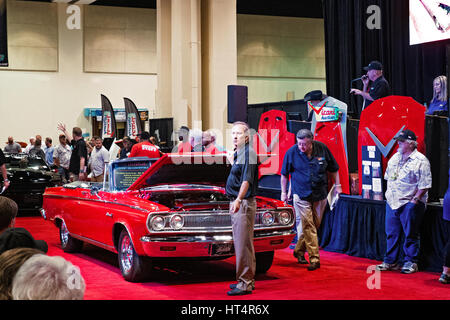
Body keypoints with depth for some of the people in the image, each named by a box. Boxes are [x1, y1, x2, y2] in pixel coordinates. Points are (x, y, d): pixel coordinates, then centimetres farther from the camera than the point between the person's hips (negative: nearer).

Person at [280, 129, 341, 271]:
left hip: (320, 195, 3)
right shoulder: (292, 152, -8)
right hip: (301, 195, -3)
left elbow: (333, 168, 10)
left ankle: (299, 251, 28)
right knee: (308, 226, -8)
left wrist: (337, 185, 10)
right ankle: (314, 259, -7)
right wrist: (283, 192, 7)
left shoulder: (322, 148, -4)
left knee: (315, 225, 10)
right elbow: (284, 174, 4)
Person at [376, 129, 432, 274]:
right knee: (391, 233, 10)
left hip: (410, 204, -7)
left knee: (411, 235, 1)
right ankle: (390, 262, 19)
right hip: (392, 201, 7)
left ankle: (411, 263, 11)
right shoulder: (395, 157, 12)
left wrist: (415, 200, -15)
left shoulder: (420, 161, -10)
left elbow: (424, 185, -12)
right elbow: (388, 177, 22)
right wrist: (389, 193, 13)